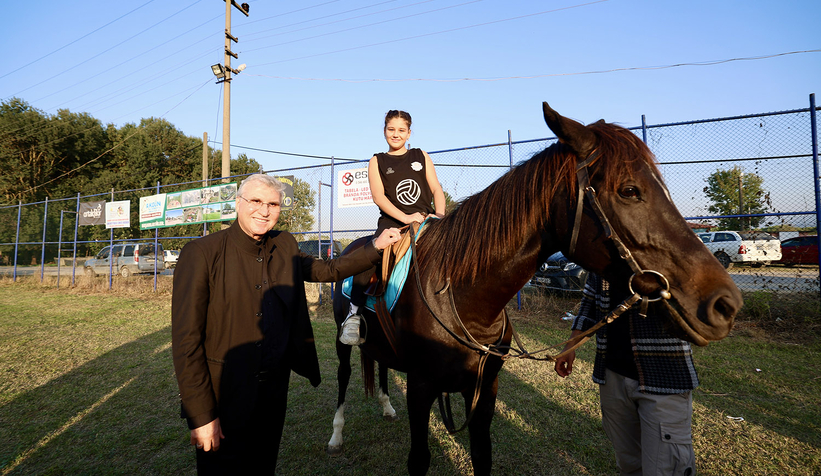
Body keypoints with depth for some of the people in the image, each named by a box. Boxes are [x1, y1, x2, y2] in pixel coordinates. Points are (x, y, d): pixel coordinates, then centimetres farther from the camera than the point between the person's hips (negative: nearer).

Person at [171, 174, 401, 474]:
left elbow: (328, 270, 15)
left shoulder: (285, 247, 0)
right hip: (225, 397, -5)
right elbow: (186, 340, -16)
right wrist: (201, 415, -15)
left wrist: (376, 246, 5)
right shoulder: (202, 253, -16)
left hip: (274, 390, 5)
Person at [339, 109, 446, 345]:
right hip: (393, 220, -2)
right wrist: (405, 217, -17)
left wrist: (440, 215, -10)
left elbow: (436, 188, 10)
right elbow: (378, 196, -3)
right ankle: (354, 312, -18)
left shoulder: (421, 156, 17)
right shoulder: (377, 162, 11)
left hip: (426, 218, 3)